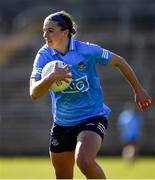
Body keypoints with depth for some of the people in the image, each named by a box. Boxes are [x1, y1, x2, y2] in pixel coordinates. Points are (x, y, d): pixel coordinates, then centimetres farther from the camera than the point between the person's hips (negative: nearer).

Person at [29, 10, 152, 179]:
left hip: (92, 117, -4)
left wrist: (139, 91, 7)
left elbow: (118, 61, 1)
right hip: (62, 123, 4)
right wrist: (51, 77, -39)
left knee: (84, 161, -31)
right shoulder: (44, 56, -9)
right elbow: (34, 93, -20)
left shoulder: (87, 50, -15)